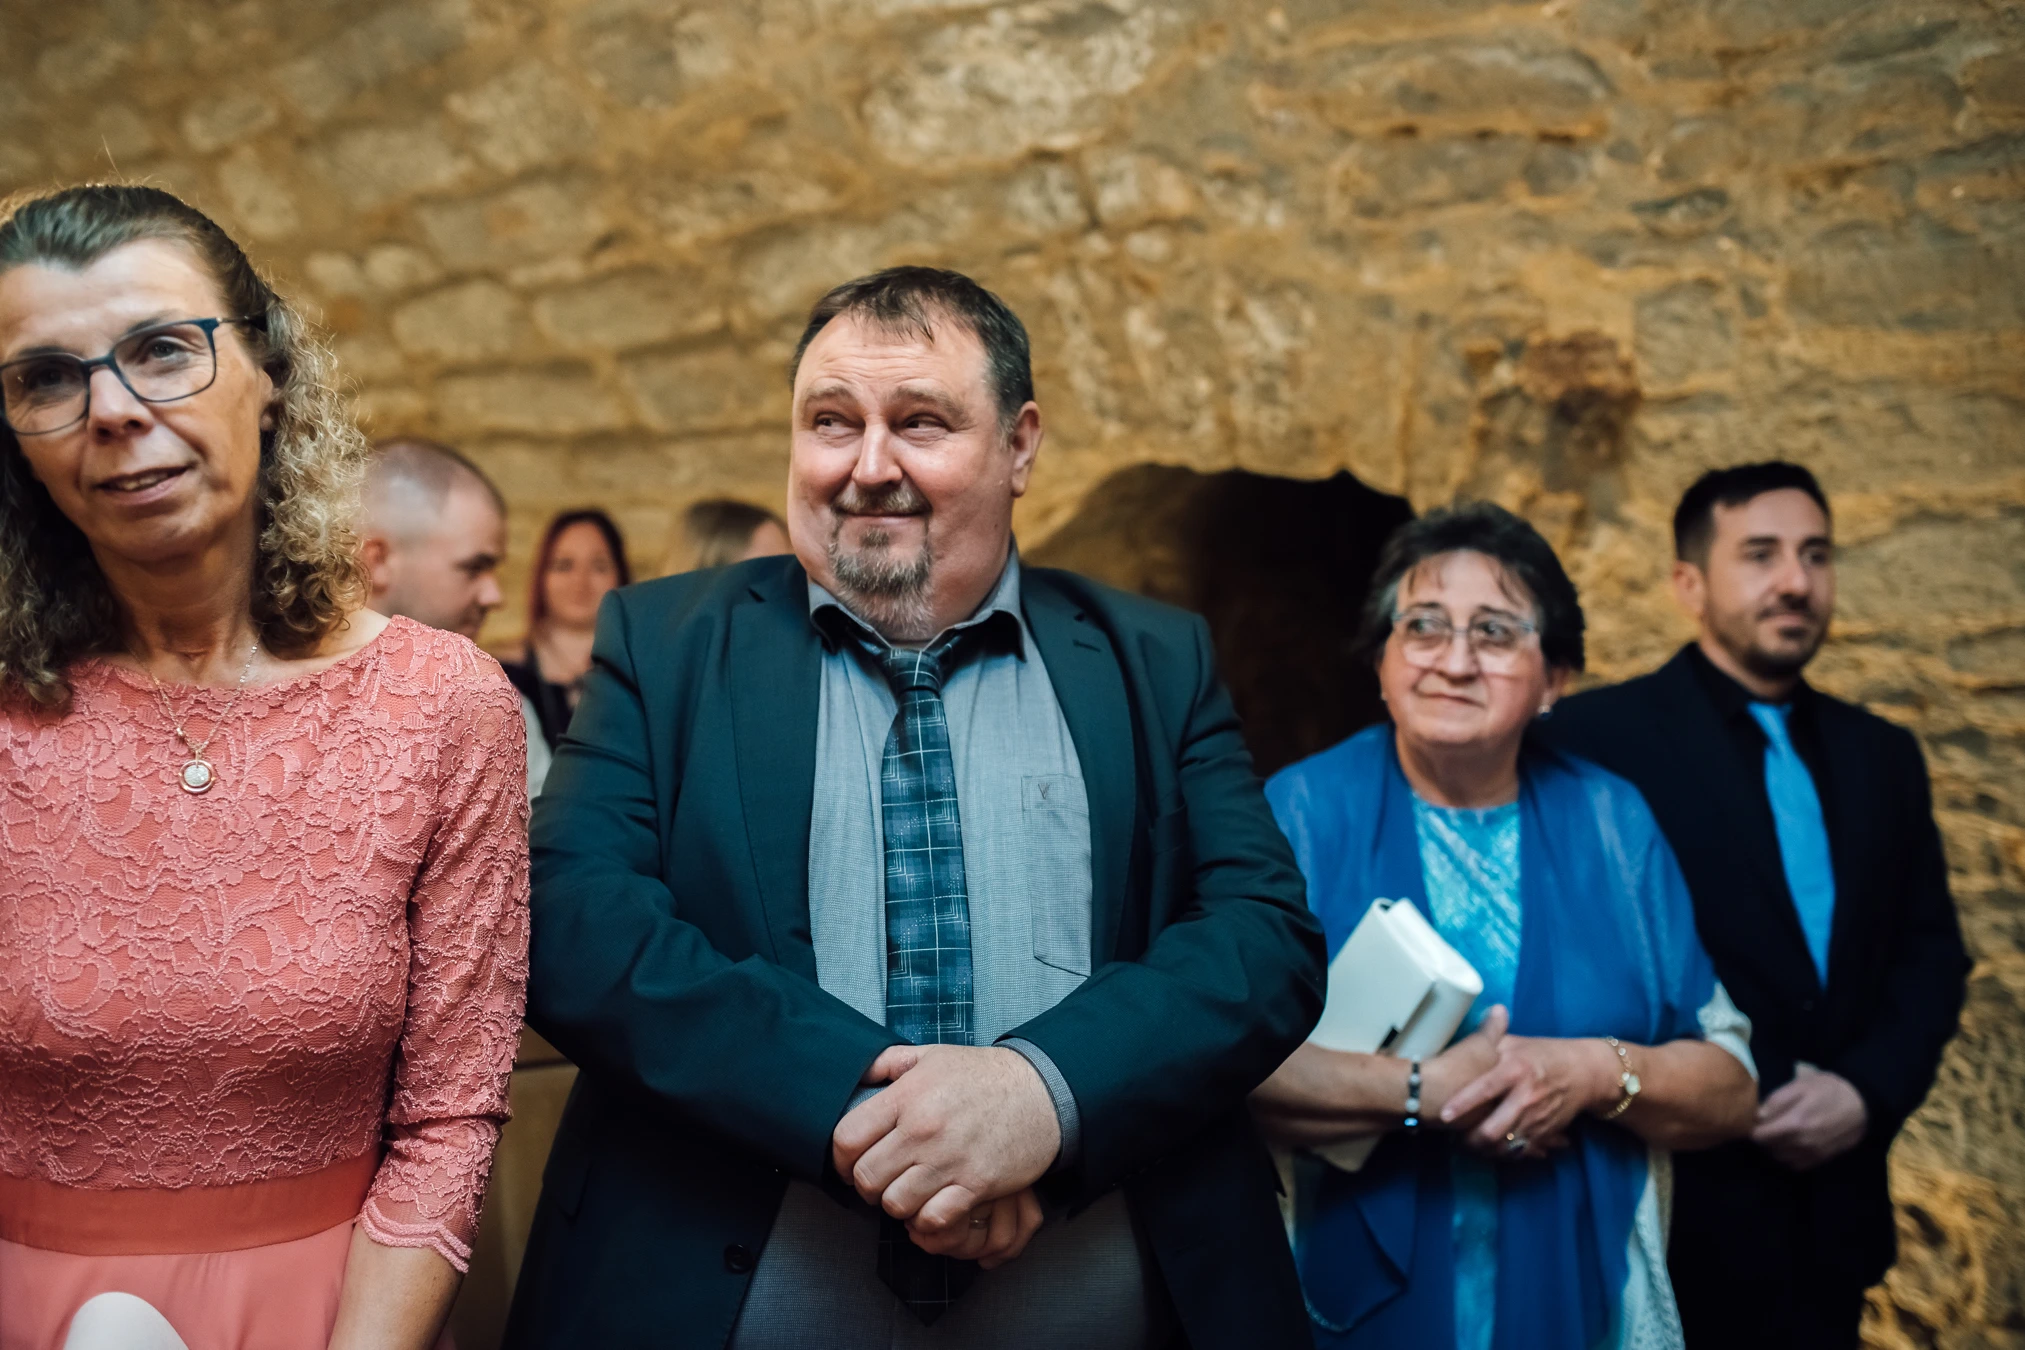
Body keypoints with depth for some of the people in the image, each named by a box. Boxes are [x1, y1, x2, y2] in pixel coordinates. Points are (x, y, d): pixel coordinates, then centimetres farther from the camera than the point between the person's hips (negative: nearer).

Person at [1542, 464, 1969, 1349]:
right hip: (1676, 1206, -5)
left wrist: (1869, 1093, -6)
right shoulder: (1598, 738, -9)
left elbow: (1931, 954, 10)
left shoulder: (1882, 755, 11)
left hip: (1833, 1216, 6)